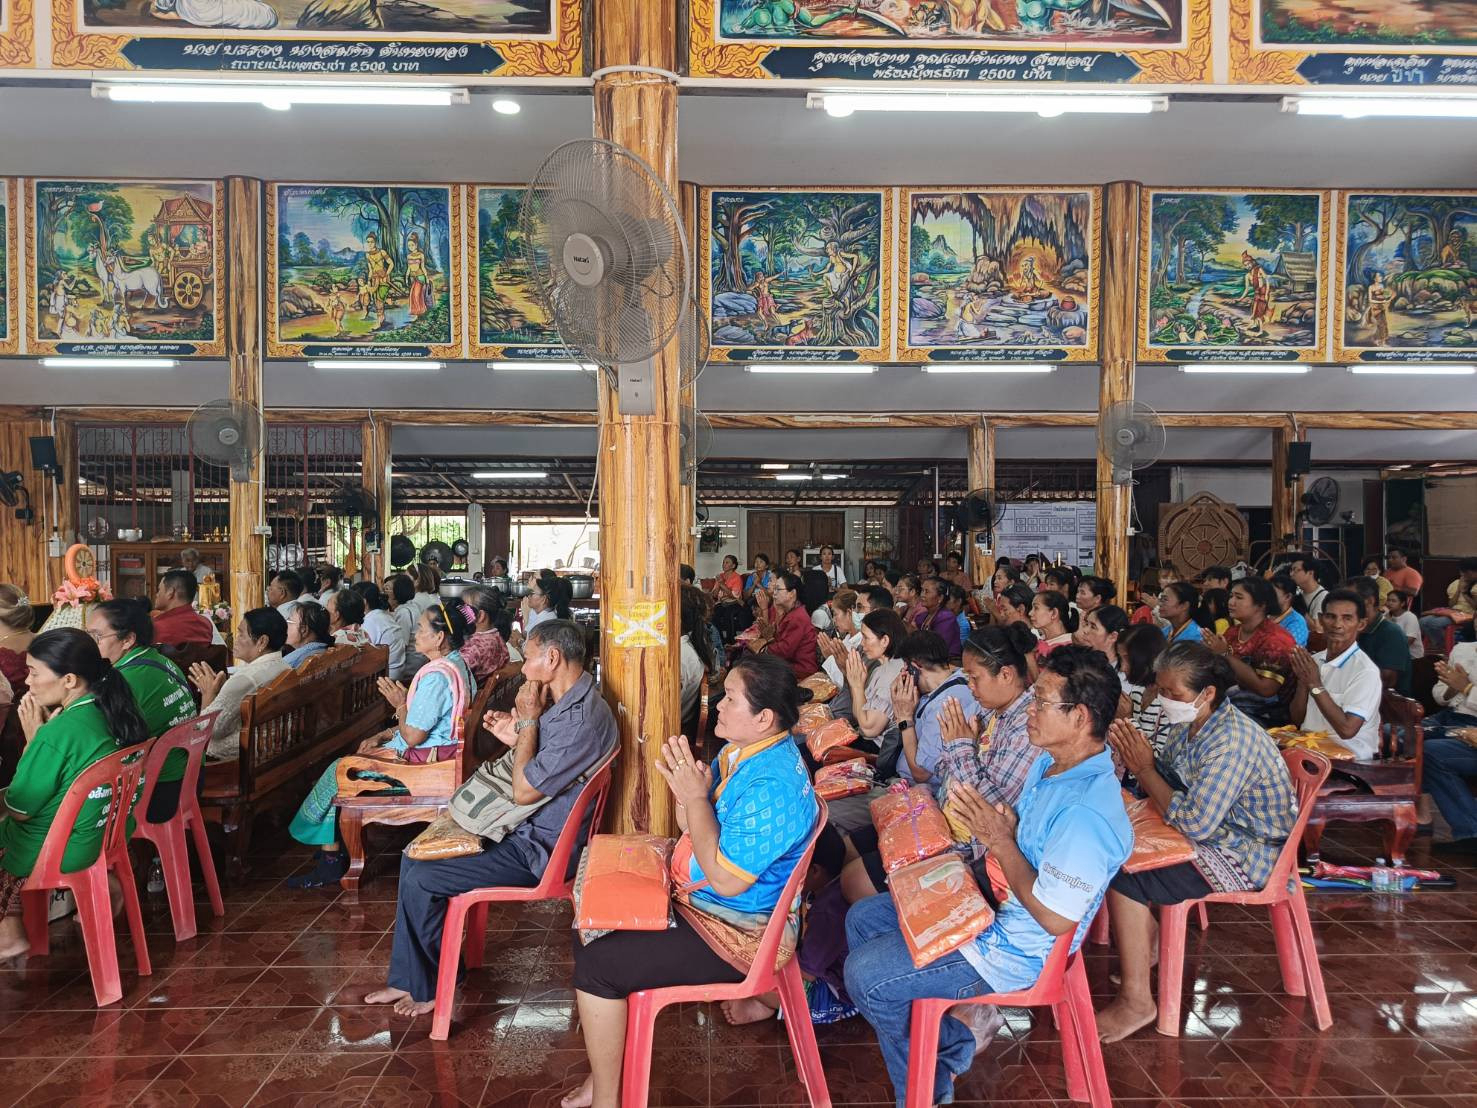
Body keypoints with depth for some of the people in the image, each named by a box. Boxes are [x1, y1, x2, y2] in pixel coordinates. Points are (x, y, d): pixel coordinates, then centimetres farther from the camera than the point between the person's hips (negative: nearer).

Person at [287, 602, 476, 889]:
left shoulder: (436, 676, -24)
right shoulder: (457, 665, 8)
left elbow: (412, 736, -23)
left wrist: (400, 704, -6)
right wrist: (383, 736, 12)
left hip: (420, 759, -10)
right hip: (438, 752, 10)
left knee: (339, 771, 2)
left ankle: (331, 858, 15)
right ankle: (333, 852, 19)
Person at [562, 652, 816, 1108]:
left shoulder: (773, 786, -29)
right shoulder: (741, 750, 0)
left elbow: (726, 879, -26)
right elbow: (695, 827, 8)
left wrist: (696, 798, -24)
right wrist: (684, 792, -13)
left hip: (733, 933, -10)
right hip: (697, 897, 10)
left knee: (596, 963, -13)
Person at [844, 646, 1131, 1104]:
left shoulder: (1086, 811, -32)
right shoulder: (1051, 761, 0)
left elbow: (1055, 917, -29)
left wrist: (1001, 842, -21)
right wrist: (992, 826, -6)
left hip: (1013, 949, -10)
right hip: (986, 903, 10)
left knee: (865, 974, -11)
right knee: (863, 918, 13)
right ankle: (951, 1040, 19)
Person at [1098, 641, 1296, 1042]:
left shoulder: (1232, 742, -28)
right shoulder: (1188, 723, 0)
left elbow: (1194, 824, -33)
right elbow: (1164, 782, 6)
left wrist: (1144, 768, -23)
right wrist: (1134, 757, -14)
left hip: (1244, 856, -10)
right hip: (1214, 833, 10)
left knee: (1124, 877, -20)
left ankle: (1137, 1001, -8)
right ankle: (1144, 941, 21)